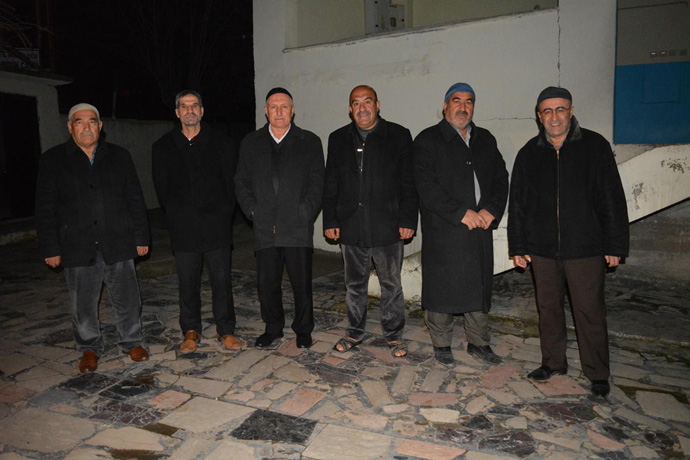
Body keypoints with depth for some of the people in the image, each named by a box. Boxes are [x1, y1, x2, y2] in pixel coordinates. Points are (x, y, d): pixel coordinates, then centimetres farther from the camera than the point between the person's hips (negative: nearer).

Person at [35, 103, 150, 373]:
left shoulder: (119, 157, 8)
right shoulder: (52, 160, 5)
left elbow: (135, 200, 8)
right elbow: (45, 209, 3)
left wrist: (142, 237, 4)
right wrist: (50, 248, -1)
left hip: (117, 244, 1)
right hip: (77, 247, 0)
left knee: (127, 299, 6)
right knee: (83, 304, 9)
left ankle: (131, 342, 25)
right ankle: (90, 348, 28)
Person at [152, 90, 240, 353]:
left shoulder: (222, 143, 4)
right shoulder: (163, 147, 8)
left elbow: (232, 182, 5)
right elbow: (162, 188, 11)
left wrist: (224, 214, 0)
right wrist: (176, 217, 4)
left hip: (217, 225, -1)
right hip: (183, 229, 1)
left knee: (222, 279, 3)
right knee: (187, 282, 8)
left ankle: (225, 330, 16)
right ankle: (191, 331, 23)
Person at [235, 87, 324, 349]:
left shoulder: (310, 142, 6)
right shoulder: (251, 143, 12)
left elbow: (316, 183, 2)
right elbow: (241, 182, 12)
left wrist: (303, 214, -8)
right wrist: (252, 210, -1)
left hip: (298, 228, -2)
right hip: (264, 228, 2)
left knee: (302, 283, 5)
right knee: (266, 283, 8)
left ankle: (303, 330, 25)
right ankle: (273, 328, 28)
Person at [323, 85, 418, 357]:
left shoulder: (399, 136, 2)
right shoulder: (338, 139, 10)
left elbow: (409, 183, 0)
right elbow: (330, 185, 11)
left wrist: (408, 220, -7)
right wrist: (330, 222, 5)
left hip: (387, 227, -2)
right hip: (351, 227, 3)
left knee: (391, 284, 8)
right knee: (354, 284, 13)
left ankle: (393, 334, 24)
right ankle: (355, 332, 30)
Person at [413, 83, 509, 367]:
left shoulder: (485, 140, 16)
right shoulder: (428, 140, -1)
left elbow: (501, 178, 11)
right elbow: (426, 186, -12)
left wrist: (491, 210, -7)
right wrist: (462, 213, -16)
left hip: (480, 229, 5)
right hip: (442, 230, -4)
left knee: (479, 287, 12)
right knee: (440, 288, 3)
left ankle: (478, 343, 28)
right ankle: (441, 344, 21)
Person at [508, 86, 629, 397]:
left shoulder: (594, 146, -1)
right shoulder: (529, 154, 6)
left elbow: (612, 200, -1)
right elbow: (517, 204, 8)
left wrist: (615, 245, -4)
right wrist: (518, 246, 6)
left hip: (585, 247, -2)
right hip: (542, 249, 3)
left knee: (590, 311, 4)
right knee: (548, 308, 13)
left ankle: (597, 374, 22)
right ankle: (553, 363, 31)